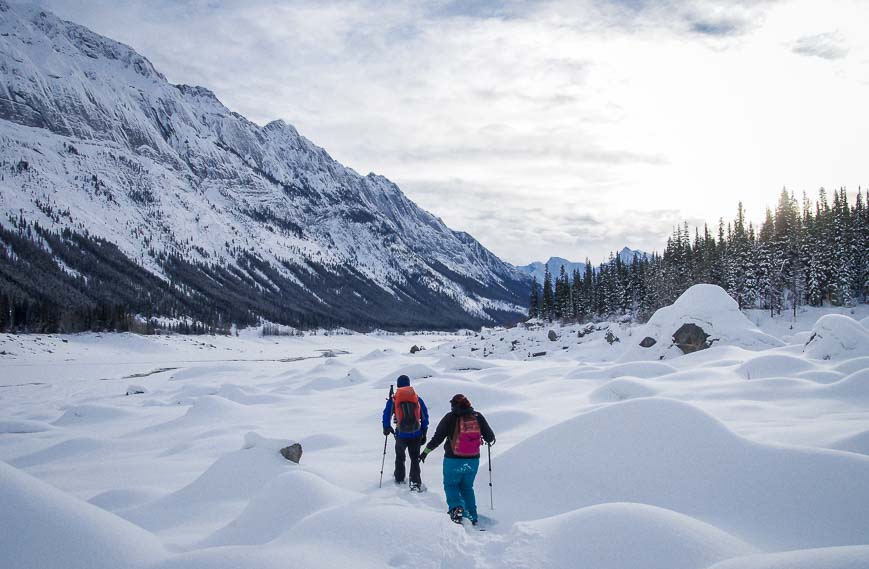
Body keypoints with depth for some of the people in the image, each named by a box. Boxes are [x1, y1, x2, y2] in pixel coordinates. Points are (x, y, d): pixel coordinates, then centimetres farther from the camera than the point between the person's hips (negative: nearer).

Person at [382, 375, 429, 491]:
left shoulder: (393, 400, -1)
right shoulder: (418, 399, 4)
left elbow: (386, 415, 2)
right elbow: (425, 417, 7)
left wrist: (386, 428, 19)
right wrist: (424, 434, 14)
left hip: (401, 434, -1)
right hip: (416, 434, 1)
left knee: (400, 457, 22)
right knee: (415, 458, 10)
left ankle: (399, 478, 33)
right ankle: (416, 482, -1)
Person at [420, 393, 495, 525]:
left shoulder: (451, 417, -9)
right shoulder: (478, 417, -1)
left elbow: (438, 437, -9)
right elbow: (490, 437, 6)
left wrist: (426, 451, 1)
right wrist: (490, 440, 29)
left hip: (453, 461, -3)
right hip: (473, 461, 4)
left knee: (451, 485, 13)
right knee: (467, 487, 20)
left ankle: (456, 507, -12)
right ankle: (472, 516, 17)